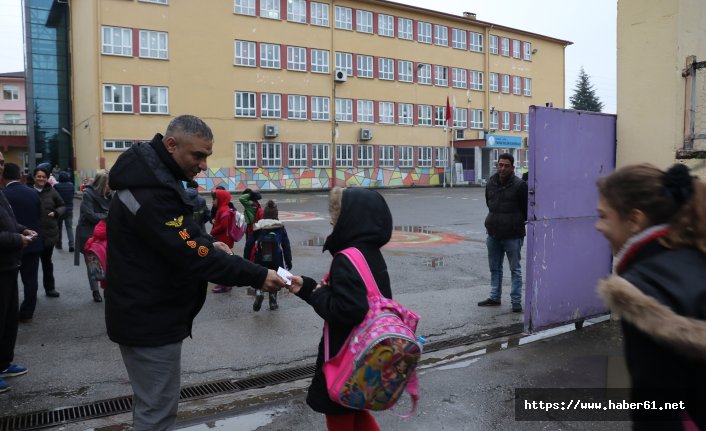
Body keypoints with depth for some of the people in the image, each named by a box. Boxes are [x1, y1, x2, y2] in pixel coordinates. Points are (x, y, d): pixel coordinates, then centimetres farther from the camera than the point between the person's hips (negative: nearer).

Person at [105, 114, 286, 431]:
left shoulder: (154, 178, 9)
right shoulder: (148, 190, -25)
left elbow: (175, 240, 19)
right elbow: (189, 256, -28)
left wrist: (208, 245, -2)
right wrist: (257, 276, -25)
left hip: (148, 313, 10)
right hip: (150, 319, -10)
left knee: (150, 402, 23)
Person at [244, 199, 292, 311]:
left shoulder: (257, 227, -2)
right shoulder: (280, 228, -3)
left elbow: (249, 245, -1)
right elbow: (286, 246, -3)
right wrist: (288, 262, 4)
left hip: (260, 262, 0)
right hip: (276, 263, 0)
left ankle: (259, 292, -12)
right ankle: (273, 303, 20)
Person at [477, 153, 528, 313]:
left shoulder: (519, 185, -11)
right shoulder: (490, 183, 5)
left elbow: (526, 209, -5)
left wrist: (518, 223, 1)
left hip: (512, 235, -6)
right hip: (493, 233, 6)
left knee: (515, 269, 3)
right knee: (495, 268, 15)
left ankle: (516, 301, 10)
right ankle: (495, 297, 27)